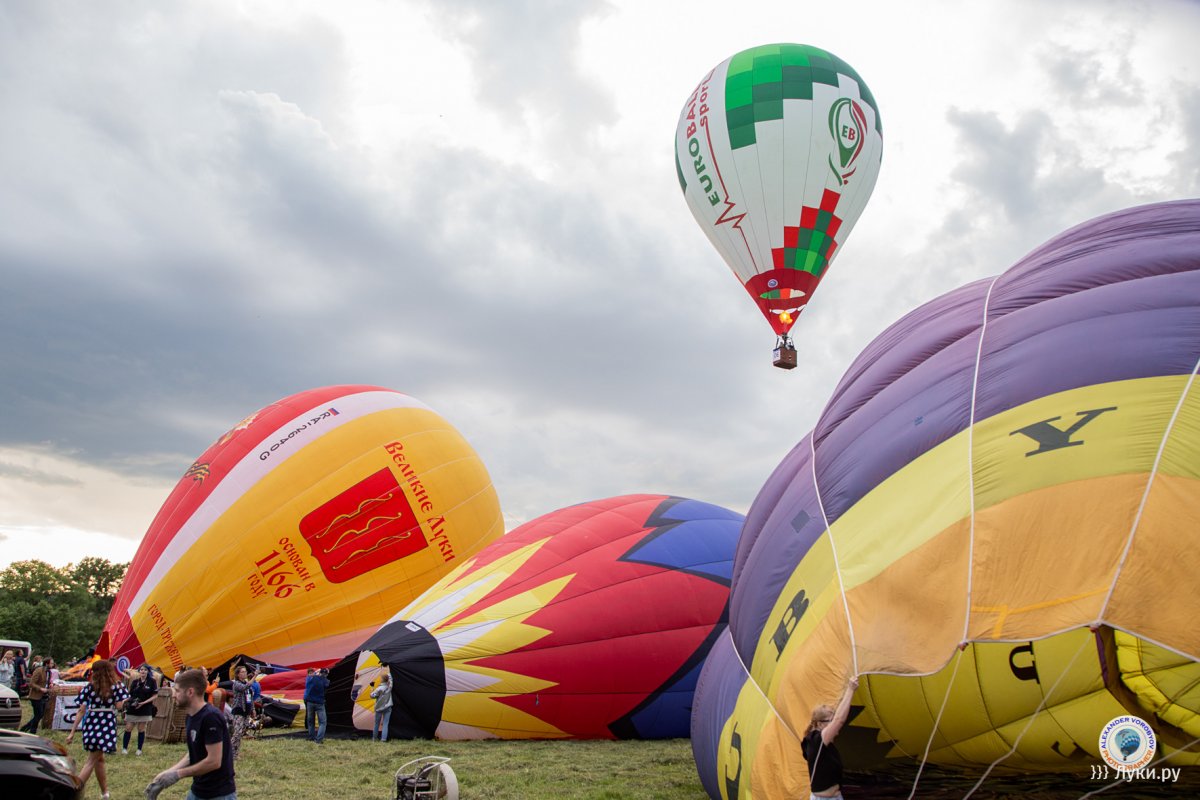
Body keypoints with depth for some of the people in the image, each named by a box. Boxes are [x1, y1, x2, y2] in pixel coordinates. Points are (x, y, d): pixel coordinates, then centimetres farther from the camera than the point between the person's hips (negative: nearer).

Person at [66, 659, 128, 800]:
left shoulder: (90, 687, 3)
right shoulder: (116, 686, 0)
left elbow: (81, 710, 0)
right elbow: (120, 705, -8)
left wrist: (72, 731, 3)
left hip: (91, 724, 2)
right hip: (107, 725, -2)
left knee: (99, 758, 17)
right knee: (92, 760, 4)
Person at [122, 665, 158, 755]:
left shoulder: (151, 682, -3)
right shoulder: (135, 682, 6)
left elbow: (155, 695, -4)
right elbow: (129, 694, 10)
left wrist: (144, 702, -14)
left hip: (145, 709, -2)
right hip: (132, 709, 2)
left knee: (141, 729, 5)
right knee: (128, 728, 1)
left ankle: (139, 749, 16)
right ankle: (124, 748, 13)